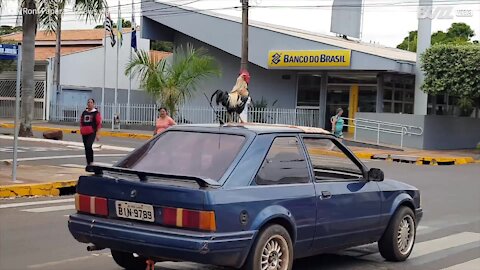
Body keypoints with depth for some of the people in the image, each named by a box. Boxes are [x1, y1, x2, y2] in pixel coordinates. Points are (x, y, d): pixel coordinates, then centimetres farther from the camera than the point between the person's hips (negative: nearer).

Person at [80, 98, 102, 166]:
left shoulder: (96, 113, -2)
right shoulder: (84, 112, 14)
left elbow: (99, 123, -5)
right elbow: (81, 122, 25)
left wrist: (97, 134, -9)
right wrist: (81, 129, 13)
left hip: (92, 133, -6)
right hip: (84, 133, 6)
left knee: (88, 146, -22)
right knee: (86, 148, 9)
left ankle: (91, 162, -14)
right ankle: (88, 163, 18)